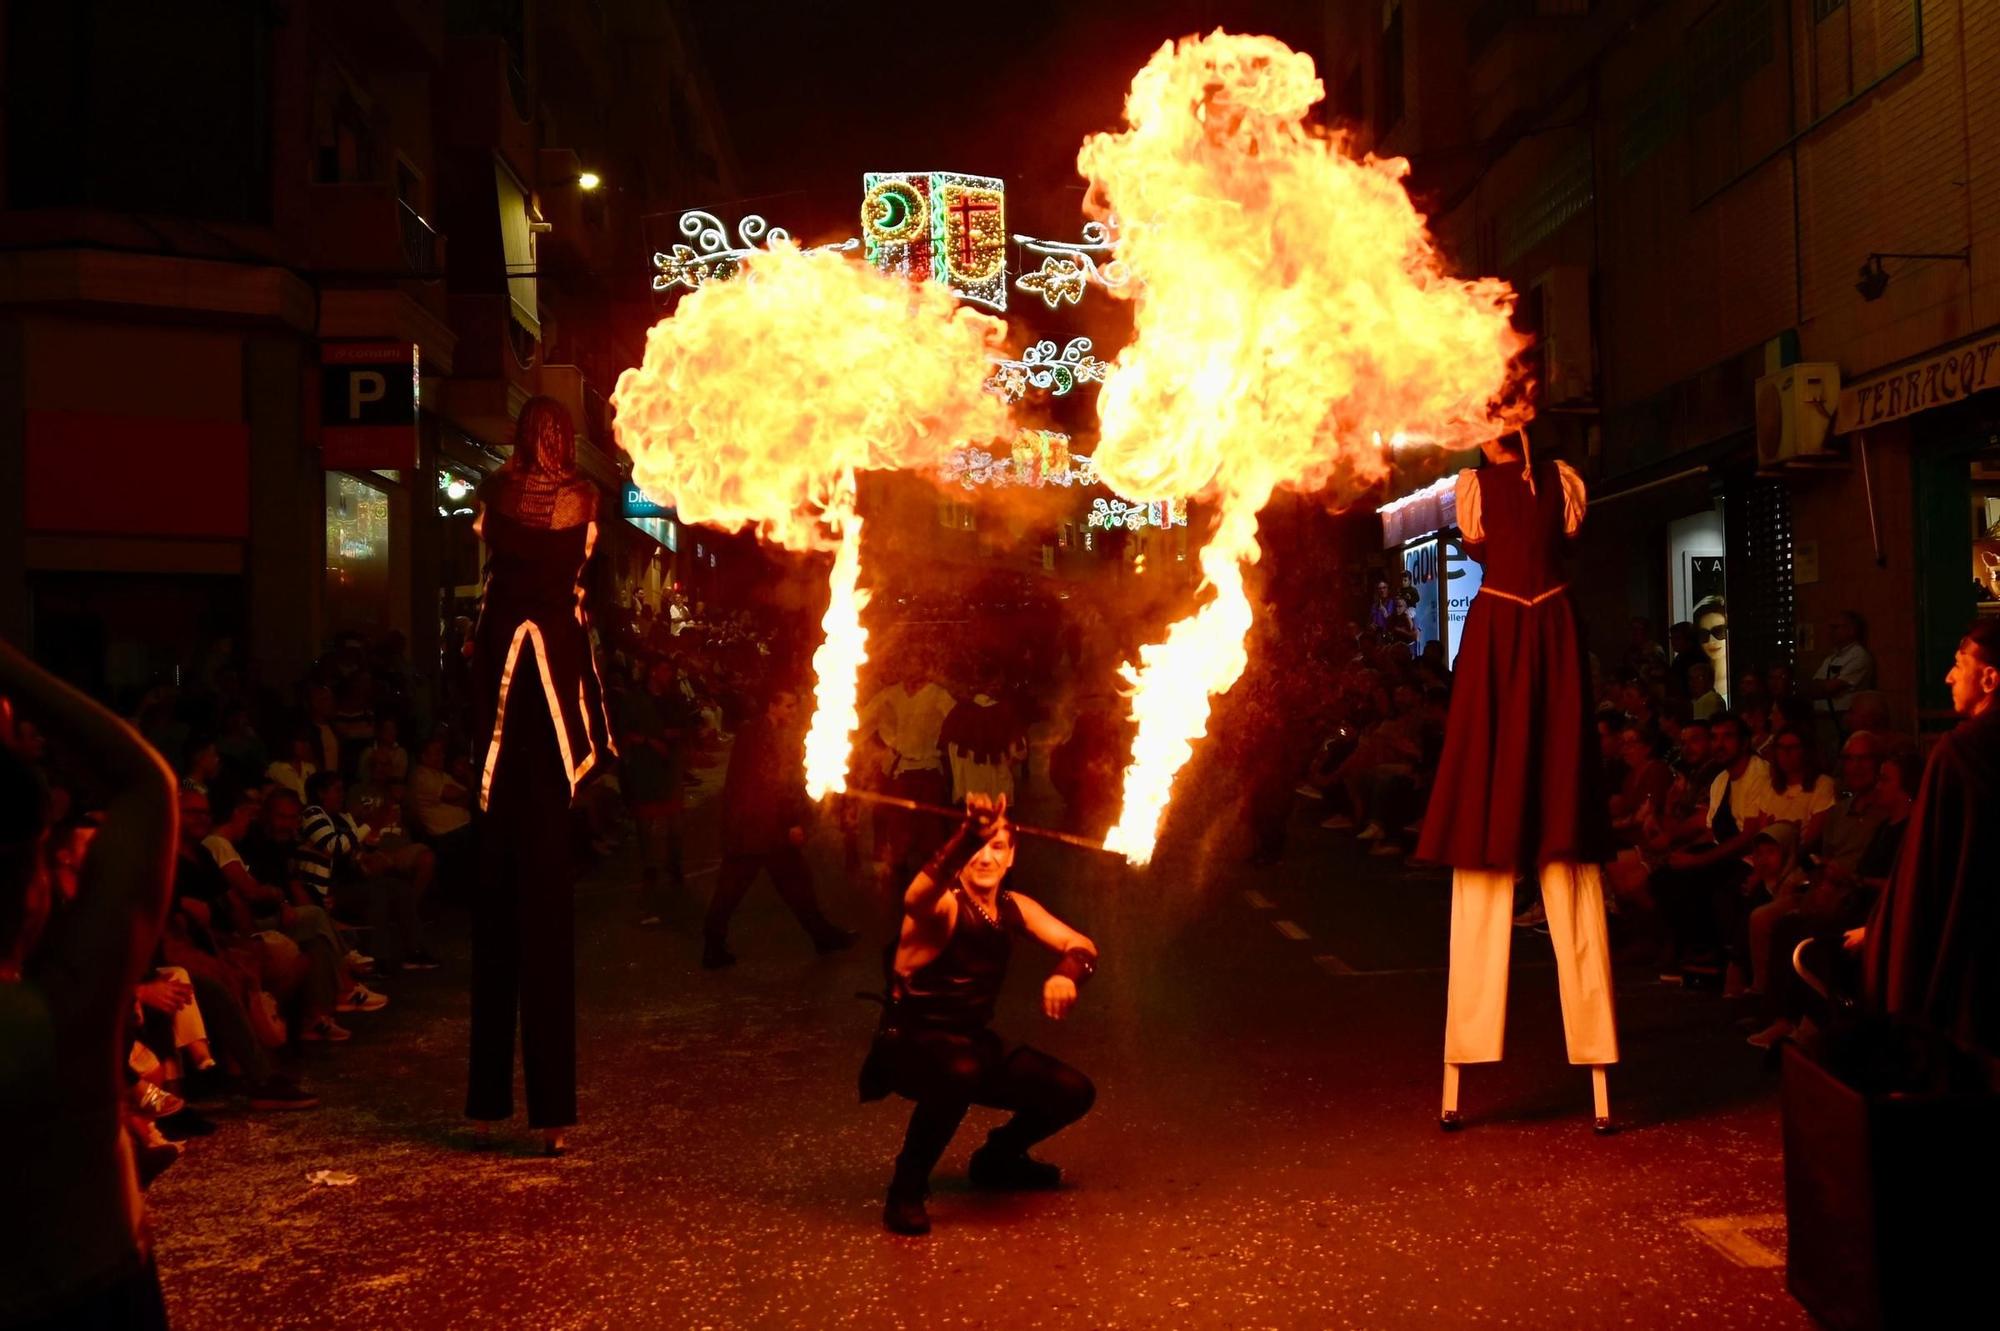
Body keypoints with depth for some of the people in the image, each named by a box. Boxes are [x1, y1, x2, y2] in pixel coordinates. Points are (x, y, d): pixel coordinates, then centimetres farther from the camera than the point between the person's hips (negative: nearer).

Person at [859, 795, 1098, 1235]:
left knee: (1073, 1092, -3)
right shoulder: (944, 905, -20)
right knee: (959, 1072, -39)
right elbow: (916, 899, -46)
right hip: (910, 1044, -7)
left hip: (972, 1043, 7)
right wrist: (969, 836, -63)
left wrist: (1066, 974, -27)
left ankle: (998, 1158, 25)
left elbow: (1081, 945, -1)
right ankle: (906, 1189, -17)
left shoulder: (1014, 908, 1)